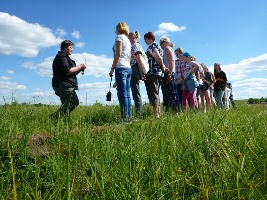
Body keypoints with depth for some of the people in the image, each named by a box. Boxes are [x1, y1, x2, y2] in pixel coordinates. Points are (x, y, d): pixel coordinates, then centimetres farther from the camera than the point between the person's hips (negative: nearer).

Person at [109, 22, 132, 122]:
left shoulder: (119, 37, 2)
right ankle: (129, 117, 6)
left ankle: (125, 119, -13)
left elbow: (118, 54, -10)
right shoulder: (128, 40, 25)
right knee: (127, 94, 5)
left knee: (122, 94, -12)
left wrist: (113, 68, -10)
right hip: (128, 68, 8)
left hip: (121, 68, -8)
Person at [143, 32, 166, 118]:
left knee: (153, 94, -11)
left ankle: (156, 115, -13)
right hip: (157, 73, 10)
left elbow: (158, 58, -16)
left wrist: (163, 68, -6)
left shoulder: (151, 46, -5)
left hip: (152, 73, -10)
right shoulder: (156, 46, 25)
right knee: (155, 94, 13)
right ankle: (158, 114, 16)